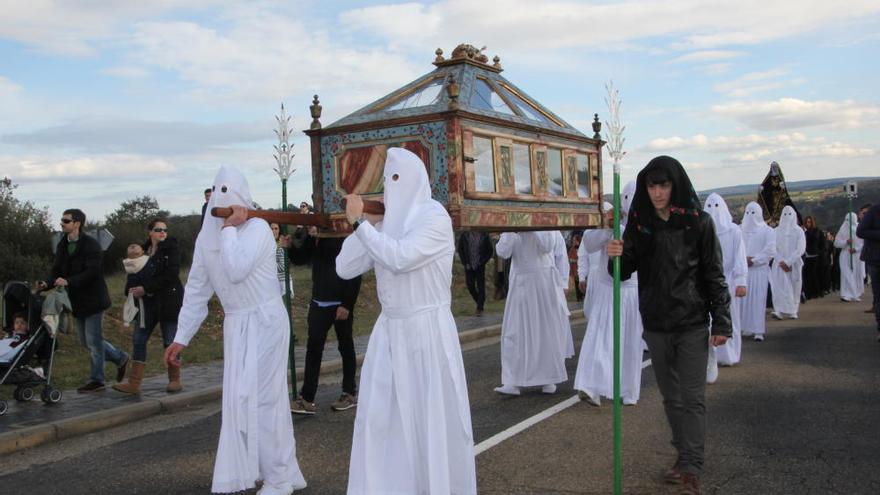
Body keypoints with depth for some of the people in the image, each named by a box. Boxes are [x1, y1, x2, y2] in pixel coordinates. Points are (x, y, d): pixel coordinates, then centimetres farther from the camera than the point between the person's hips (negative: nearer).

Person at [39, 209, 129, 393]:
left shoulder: (90, 245, -15)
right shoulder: (62, 245, 9)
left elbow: (92, 272, -24)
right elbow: (57, 270, 6)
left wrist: (68, 281, -33)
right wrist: (47, 283, -14)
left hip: (93, 299, -8)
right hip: (78, 301, 8)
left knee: (93, 341, -2)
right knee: (86, 341, 15)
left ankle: (96, 380, 10)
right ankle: (120, 358, 30)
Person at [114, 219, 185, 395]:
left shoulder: (171, 248, -6)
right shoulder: (143, 250, 10)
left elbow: (171, 275, -15)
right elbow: (136, 273, 13)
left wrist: (146, 288, -17)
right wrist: (132, 288, -8)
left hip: (169, 300, -5)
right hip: (148, 302, 6)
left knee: (169, 341, 1)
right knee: (138, 339, 4)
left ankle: (175, 380, 16)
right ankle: (134, 384, 10)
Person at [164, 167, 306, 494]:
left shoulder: (258, 228, -14)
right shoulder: (207, 236, 7)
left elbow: (237, 271, -29)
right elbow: (196, 289, 10)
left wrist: (230, 228, -19)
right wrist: (181, 338, 9)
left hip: (264, 322, -7)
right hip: (236, 325, 7)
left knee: (263, 396, -3)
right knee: (240, 398, 12)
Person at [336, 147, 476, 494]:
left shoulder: (435, 218, -12)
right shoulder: (386, 224, 8)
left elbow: (399, 258, -26)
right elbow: (345, 268, 4)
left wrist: (359, 222, -19)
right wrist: (360, 222, -4)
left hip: (428, 330, -6)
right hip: (390, 330, 6)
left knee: (433, 416, 4)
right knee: (380, 416, 7)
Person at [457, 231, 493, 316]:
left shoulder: (484, 235, -4)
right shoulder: (464, 235, -2)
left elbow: (489, 251, 2)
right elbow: (460, 250, 6)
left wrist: (482, 262, -6)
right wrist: (465, 263, -2)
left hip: (480, 266, -1)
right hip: (469, 266, 1)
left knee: (481, 287, -1)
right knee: (470, 286, 0)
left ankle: (479, 309, 7)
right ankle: (479, 302, 25)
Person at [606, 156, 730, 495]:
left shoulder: (697, 221, -7)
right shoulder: (639, 222, 1)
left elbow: (714, 274, -5)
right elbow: (626, 271, 2)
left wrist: (721, 322, -10)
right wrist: (616, 257, -21)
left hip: (692, 323, -3)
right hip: (655, 324, 4)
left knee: (692, 397, -1)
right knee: (670, 396, 13)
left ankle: (692, 467, 6)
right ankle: (683, 457, 26)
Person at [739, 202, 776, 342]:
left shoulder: (767, 231, 3)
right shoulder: (739, 229, 11)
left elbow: (770, 251, -5)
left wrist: (754, 260, -11)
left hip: (759, 269, -3)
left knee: (757, 299, -6)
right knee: (742, 298, 0)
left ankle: (758, 331, -6)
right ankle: (742, 327, 6)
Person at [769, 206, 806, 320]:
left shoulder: (798, 231, 2)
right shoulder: (776, 231, 6)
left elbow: (800, 249, -6)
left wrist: (788, 262, -14)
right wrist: (781, 261, -11)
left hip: (794, 264, 0)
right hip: (779, 264, 0)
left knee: (794, 288, 2)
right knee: (779, 287, -11)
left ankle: (793, 312, 9)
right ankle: (779, 311, -17)